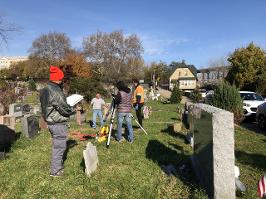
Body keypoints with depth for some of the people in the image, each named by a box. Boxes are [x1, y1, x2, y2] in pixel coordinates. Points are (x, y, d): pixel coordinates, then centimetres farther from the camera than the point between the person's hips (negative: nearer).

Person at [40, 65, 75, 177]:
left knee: (57, 144, 22)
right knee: (59, 146, 3)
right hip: (58, 123, -10)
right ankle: (55, 171, 13)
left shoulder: (45, 90, 8)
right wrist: (73, 110, -2)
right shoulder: (56, 92, -23)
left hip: (50, 121, 10)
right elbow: (64, 109, -22)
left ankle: (58, 165, 37)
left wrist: (68, 106, 10)